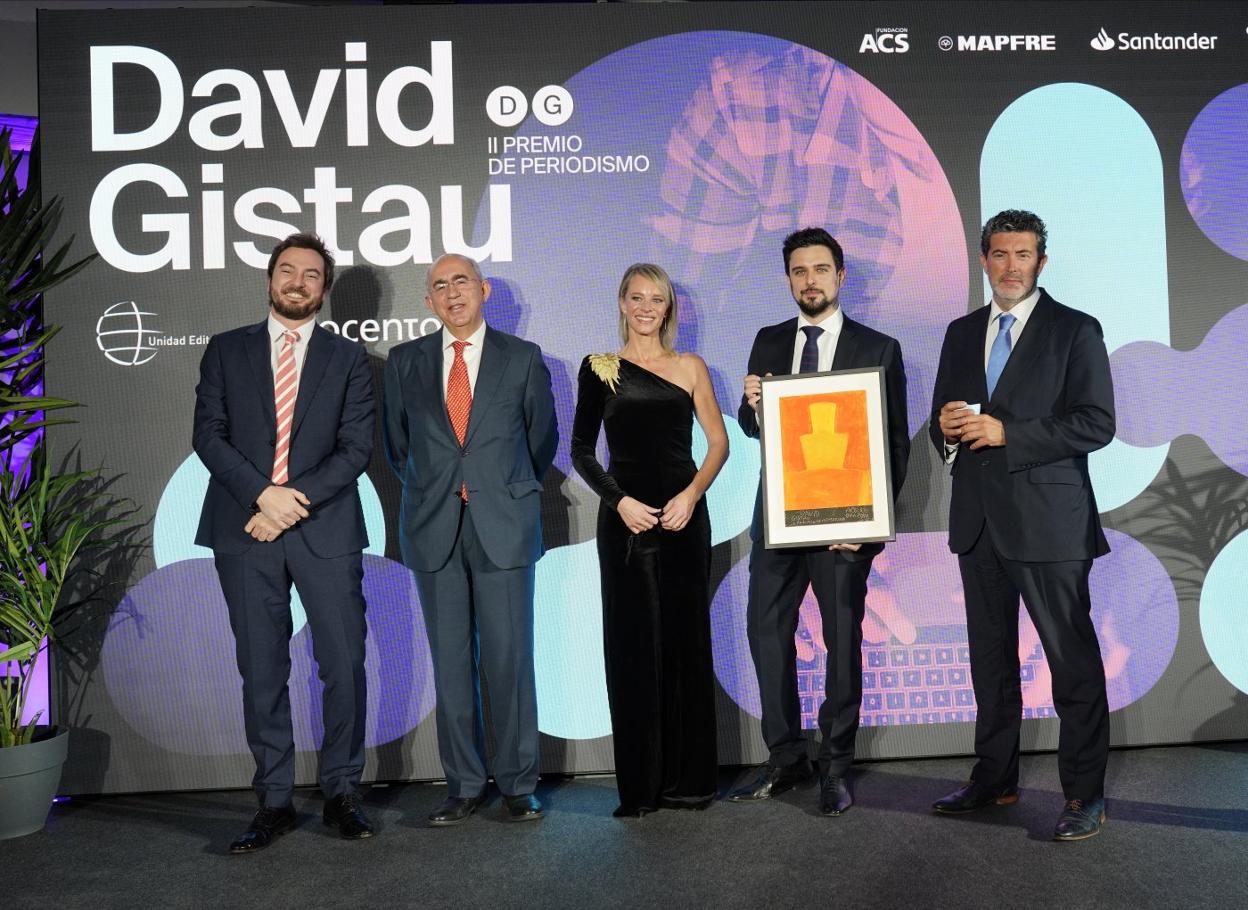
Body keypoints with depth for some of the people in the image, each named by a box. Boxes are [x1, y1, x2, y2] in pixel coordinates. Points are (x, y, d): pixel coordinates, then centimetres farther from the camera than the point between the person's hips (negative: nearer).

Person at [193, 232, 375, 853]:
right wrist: (263, 493, -11)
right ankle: (274, 803, 17)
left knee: (344, 667, -1)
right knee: (261, 672, 6)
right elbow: (208, 434, 3)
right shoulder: (226, 351, 12)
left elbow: (356, 448, 1)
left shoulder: (348, 358, 10)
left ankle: (341, 793, 15)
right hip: (245, 530, 1)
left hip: (326, 530, -1)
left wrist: (296, 501, -11)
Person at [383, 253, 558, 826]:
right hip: (435, 530, 2)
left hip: (503, 526, -2)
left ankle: (517, 784, 13)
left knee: (509, 658, -1)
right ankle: (463, 786, 17)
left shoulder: (523, 358, 4)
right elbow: (396, 442, 18)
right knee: (451, 661, 6)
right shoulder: (404, 361, 9)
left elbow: (542, 437, 13)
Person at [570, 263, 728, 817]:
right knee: (632, 646, 2)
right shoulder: (600, 369, 6)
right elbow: (581, 450, 5)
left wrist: (692, 494, -9)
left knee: (686, 641, 3)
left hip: (683, 517, 1)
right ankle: (640, 785, 13)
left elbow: (718, 442, 6)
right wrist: (619, 501, -9)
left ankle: (689, 779, 16)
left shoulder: (690, 368, 8)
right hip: (625, 519, 0)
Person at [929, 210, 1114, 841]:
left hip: (1048, 520, -5)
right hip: (978, 520, 6)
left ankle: (1085, 795, 12)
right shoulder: (961, 333, 14)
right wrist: (947, 427, -7)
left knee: (1073, 659, 0)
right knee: (990, 655, 14)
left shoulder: (1075, 330, -2)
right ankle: (994, 778, 27)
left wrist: (1007, 433, -18)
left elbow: (1097, 423, -11)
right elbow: (942, 418, 17)